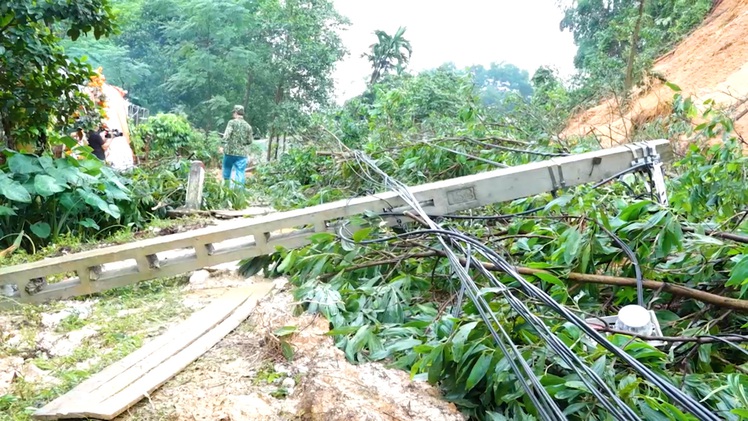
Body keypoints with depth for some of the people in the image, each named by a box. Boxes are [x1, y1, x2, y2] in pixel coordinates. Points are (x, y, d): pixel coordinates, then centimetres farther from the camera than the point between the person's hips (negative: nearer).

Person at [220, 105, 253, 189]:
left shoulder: (232, 122, -5)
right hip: (242, 154, 1)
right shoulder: (248, 126, 4)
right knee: (240, 173, 2)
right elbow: (250, 141, 6)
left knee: (227, 172, 15)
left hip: (230, 151, -1)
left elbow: (226, 136, -15)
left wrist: (223, 146, -11)